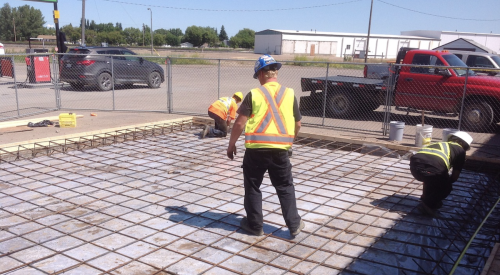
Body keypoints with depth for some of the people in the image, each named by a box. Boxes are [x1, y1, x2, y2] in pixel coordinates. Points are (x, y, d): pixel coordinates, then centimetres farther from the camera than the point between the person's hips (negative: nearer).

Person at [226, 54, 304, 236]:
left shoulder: (254, 94, -6)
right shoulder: (289, 94, 3)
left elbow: (240, 123, -8)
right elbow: (297, 125, 10)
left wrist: (231, 144, 5)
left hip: (256, 149, -2)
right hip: (280, 149, 3)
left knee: (252, 187, 13)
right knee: (285, 187, 16)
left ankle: (255, 225, 22)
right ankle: (294, 225, 20)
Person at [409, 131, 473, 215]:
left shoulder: (441, 144, 38)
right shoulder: (460, 150, 24)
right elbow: (455, 176, 23)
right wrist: (448, 181, 43)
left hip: (414, 164, 6)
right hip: (431, 168, -5)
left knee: (431, 179, 38)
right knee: (446, 187, 24)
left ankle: (426, 199, 37)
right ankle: (428, 205, 14)